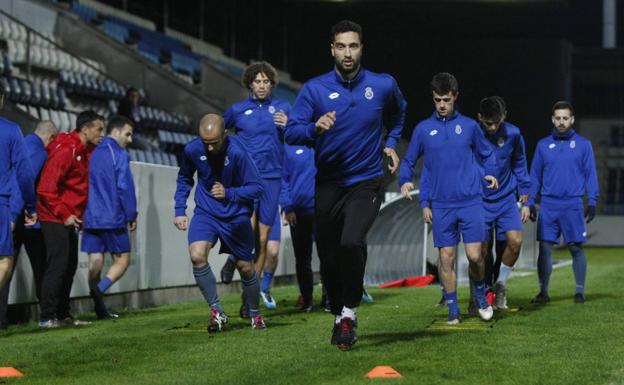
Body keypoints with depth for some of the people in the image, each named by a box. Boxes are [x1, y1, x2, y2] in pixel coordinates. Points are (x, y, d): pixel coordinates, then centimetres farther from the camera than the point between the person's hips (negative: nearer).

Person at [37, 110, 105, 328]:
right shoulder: (65, 151, -17)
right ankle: (47, 317, -5)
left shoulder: (84, 152, 11)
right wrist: (64, 215, -17)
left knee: (69, 267, 11)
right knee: (57, 267, -9)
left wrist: (77, 215, 9)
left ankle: (62, 315, 18)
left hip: (69, 219, 9)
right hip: (56, 220, -9)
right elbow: (46, 189, -21)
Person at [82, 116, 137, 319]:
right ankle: (99, 290, -21)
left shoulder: (92, 154, 13)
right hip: (113, 218, -6)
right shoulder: (119, 155, -5)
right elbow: (124, 187, -11)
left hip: (90, 218, 6)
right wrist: (132, 215, -3)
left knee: (95, 261, 5)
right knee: (121, 260, 3)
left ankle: (100, 308, -1)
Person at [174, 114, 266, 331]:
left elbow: (256, 187, -16)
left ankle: (255, 314, 34)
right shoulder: (192, 150, -11)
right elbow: (184, 179, 10)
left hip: (236, 216, -2)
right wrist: (180, 210, 5)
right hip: (206, 213, 2)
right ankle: (216, 311, -11)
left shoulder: (237, 152, -22)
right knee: (197, 256, -24)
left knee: (246, 268, 9)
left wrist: (229, 193, -28)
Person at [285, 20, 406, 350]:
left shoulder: (383, 85, 0)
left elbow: (398, 113, 24)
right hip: (328, 184, 2)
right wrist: (315, 128, -30)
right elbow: (291, 133, -12)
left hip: (367, 183, -1)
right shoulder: (314, 89, -4)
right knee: (329, 261, 6)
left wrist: (390, 142, 13)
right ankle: (339, 316, 31)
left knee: (351, 241, -26)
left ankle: (350, 310, -7)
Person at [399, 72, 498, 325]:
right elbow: (408, 161, 13)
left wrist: (490, 173, 0)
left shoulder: (469, 126, 5)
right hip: (440, 206, 1)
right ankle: (453, 310, 10)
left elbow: (486, 153, 18)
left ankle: (480, 293, 21)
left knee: (474, 255, -6)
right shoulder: (423, 129, 5)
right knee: (446, 258, 1)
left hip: (470, 202, -1)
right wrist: (405, 180, -5)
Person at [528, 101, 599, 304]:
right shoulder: (543, 145, 9)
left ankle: (580, 291, 10)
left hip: (573, 205, -1)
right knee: (545, 248, -1)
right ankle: (543, 291, 5)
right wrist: (531, 202, 7)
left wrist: (592, 202, -3)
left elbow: (590, 174, 4)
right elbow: (535, 175, 13)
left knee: (576, 248, 1)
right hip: (548, 205, 2)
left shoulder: (583, 144, 4)